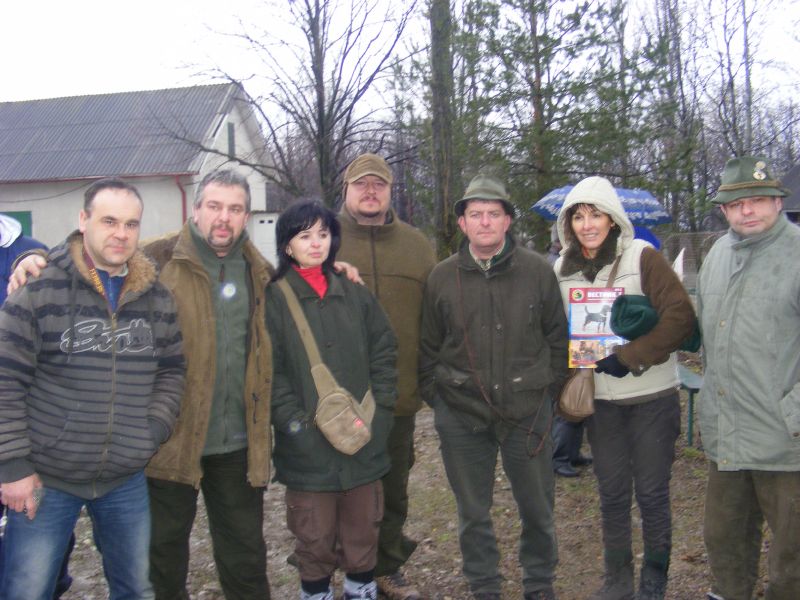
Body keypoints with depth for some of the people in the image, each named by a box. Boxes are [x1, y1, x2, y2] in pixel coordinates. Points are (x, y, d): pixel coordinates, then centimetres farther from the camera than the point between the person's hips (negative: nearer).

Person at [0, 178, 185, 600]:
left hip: (127, 482, 4)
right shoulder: (40, 287, -10)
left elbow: (171, 370, 12)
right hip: (45, 481, -3)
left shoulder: (157, 297, 3)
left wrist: (155, 430, -1)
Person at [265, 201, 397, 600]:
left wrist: (378, 411, 0)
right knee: (315, 537, 9)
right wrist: (296, 424, -14)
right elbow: (269, 371, -8)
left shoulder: (356, 294, 7)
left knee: (362, 530, 16)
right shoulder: (274, 299, -4)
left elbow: (384, 354, 9)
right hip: (308, 447, -3)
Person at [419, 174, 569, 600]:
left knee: (537, 508, 14)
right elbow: (428, 347, 7)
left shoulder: (538, 271, -2)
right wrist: (436, 396, 1)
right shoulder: (441, 277, 0)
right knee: (473, 513, 13)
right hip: (461, 416, 0)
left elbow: (558, 337, 6)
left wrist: (548, 388, 3)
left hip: (528, 412, 0)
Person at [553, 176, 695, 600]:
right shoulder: (563, 268, 5)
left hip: (651, 396, -4)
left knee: (651, 492, 5)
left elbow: (681, 317, -15)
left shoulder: (642, 257, -9)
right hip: (600, 399, 4)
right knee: (612, 492, 13)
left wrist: (627, 357, -18)